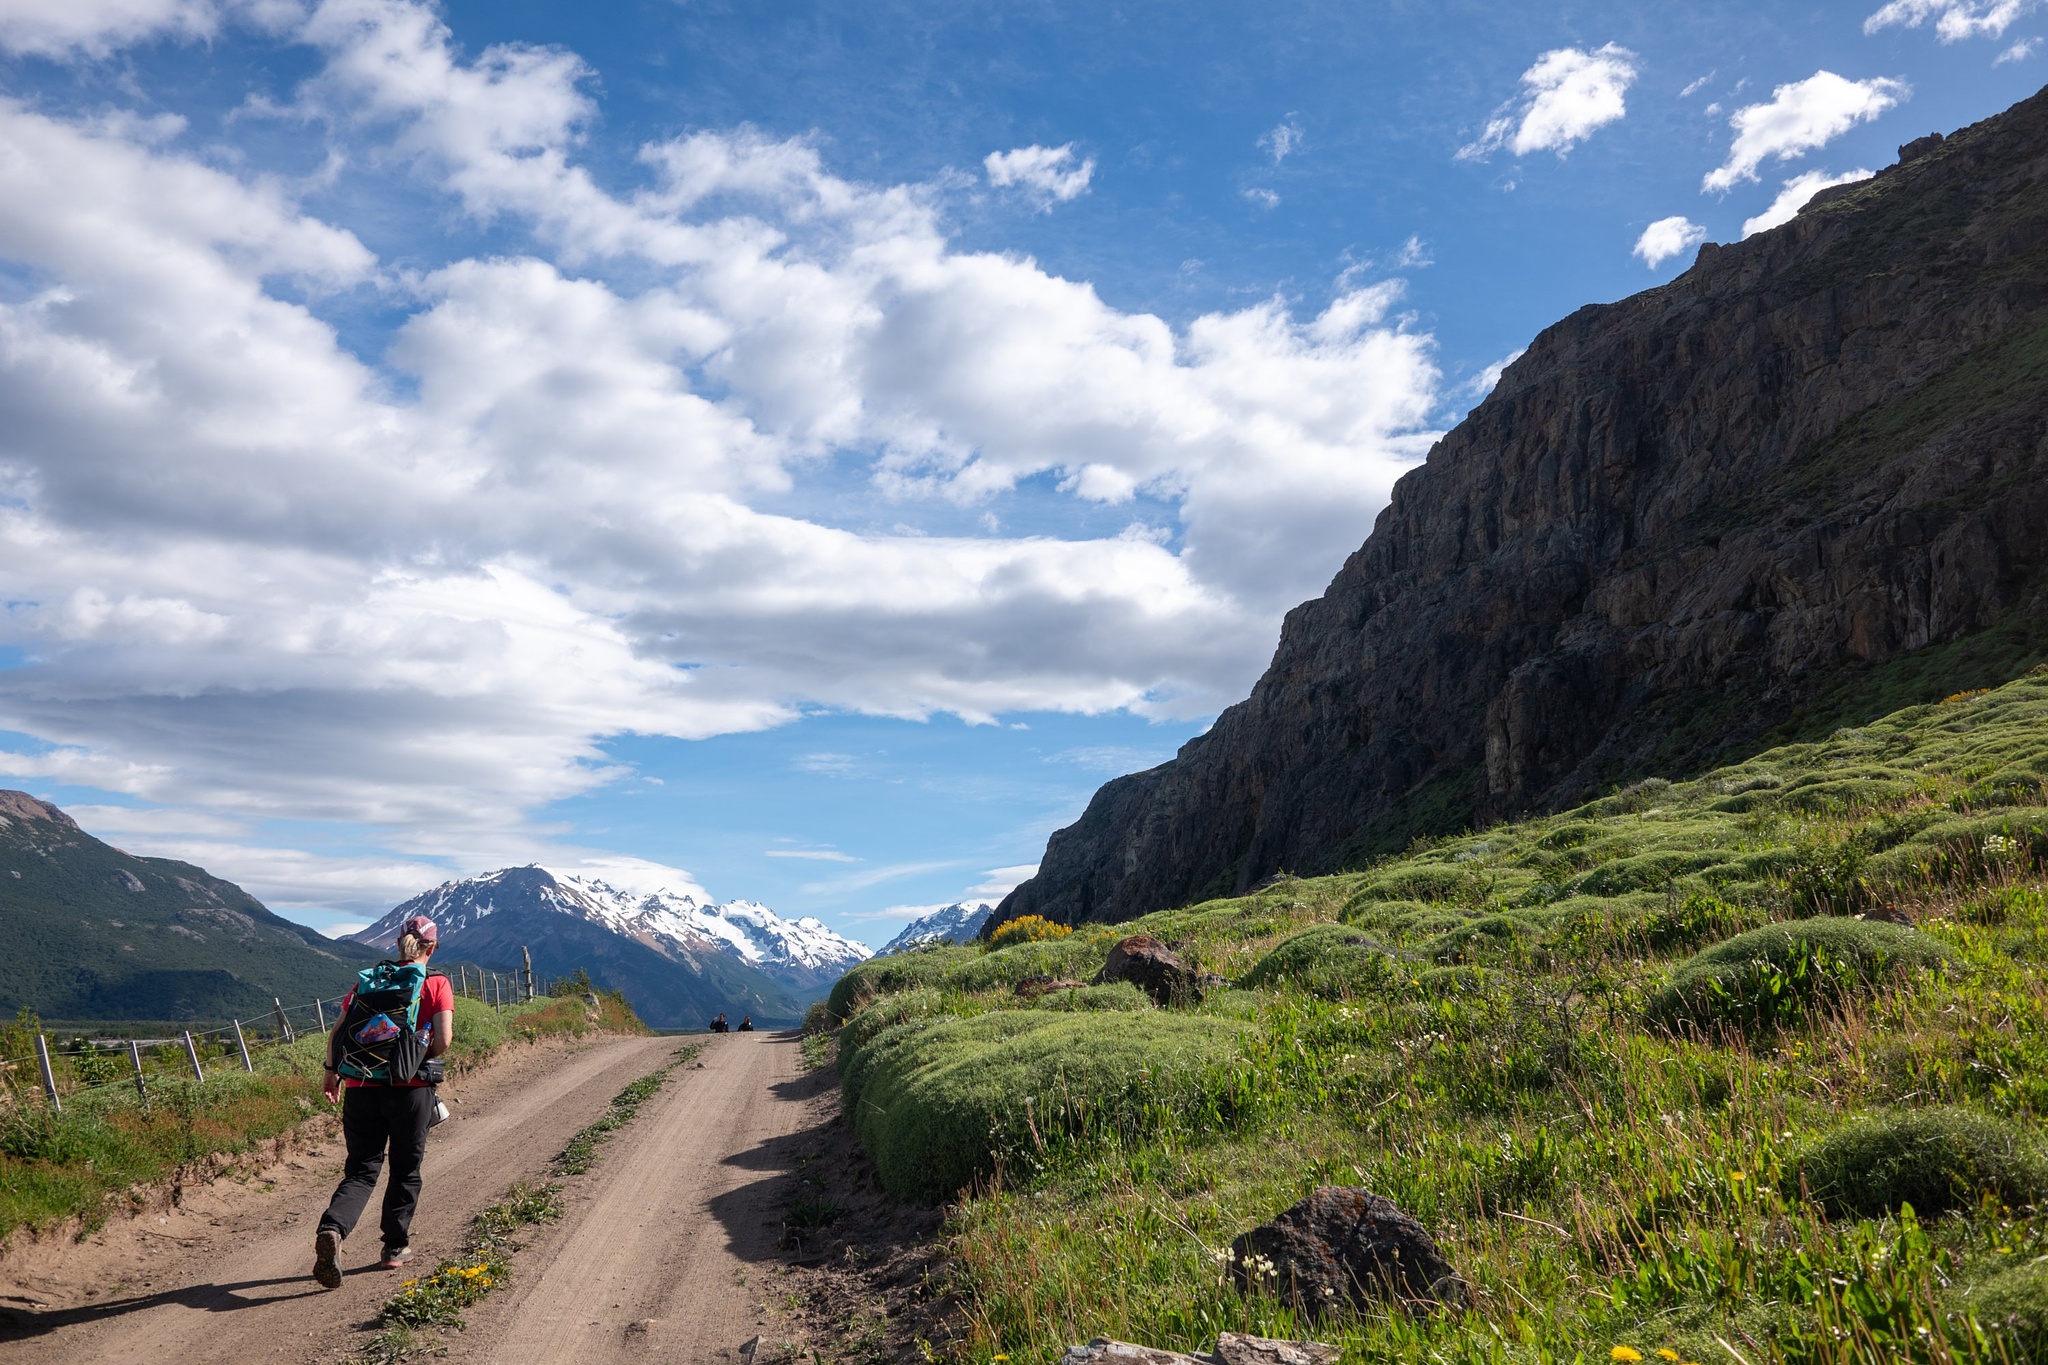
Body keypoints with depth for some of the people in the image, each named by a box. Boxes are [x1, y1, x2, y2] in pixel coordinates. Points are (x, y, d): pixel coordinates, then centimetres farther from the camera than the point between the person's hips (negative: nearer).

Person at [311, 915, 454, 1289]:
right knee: (405, 1170, 15)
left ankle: (331, 1229, -20)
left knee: (361, 1171, 6)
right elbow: (443, 1040, -12)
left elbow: (337, 1032, 4)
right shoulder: (436, 984, -1)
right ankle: (395, 1247, 21)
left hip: (362, 1087, 2)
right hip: (410, 1089, -2)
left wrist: (332, 1071, 17)